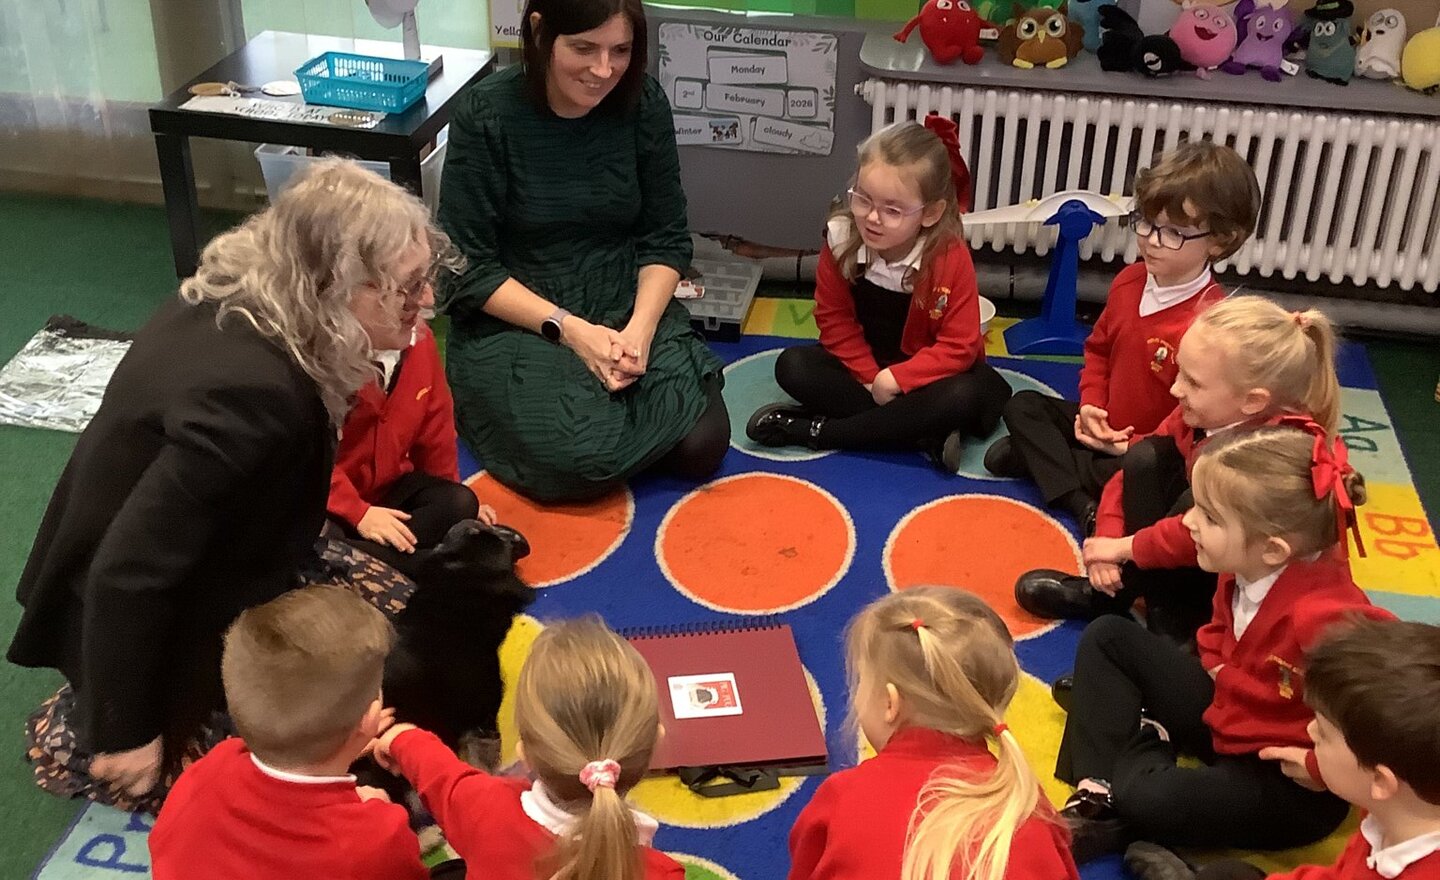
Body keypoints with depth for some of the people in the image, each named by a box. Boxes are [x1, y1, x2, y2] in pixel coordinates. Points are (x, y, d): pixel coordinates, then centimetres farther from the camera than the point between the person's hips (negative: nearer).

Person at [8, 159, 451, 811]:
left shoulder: (228, 303, -10)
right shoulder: (251, 392, -37)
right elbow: (130, 572, -32)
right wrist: (126, 735, -23)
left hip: (190, 571, 9)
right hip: (133, 620, -9)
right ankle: (80, 735, 7)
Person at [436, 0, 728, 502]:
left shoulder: (643, 104, -5)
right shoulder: (486, 115, -14)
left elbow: (666, 239, 1)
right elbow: (468, 269, -12)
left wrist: (640, 328, -17)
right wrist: (568, 328, -22)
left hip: (628, 310, 3)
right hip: (514, 326, -3)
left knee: (700, 448, -15)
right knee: (583, 459, -26)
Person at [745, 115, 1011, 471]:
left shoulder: (951, 258, -24)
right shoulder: (841, 239, -17)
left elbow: (958, 347, -21)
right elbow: (834, 319, -7)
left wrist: (895, 379, -29)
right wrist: (869, 378, -17)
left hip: (923, 374, -3)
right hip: (864, 366, 3)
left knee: (964, 396, -34)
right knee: (793, 365, -21)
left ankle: (816, 429, -29)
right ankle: (927, 436, -28)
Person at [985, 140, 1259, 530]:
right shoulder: (1128, 281, -2)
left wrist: (1130, 447, -23)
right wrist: (1091, 404, -4)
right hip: (1105, 425, 9)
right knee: (1021, 405, 0)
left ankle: (1038, 454, -13)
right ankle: (1084, 508, -17)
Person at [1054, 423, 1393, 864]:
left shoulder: (1323, 615, -36)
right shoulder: (1249, 569, -10)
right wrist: (1217, 666, -3)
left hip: (1290, 780, -8)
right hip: (1227, 712, 9)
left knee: (1149, 799, -32)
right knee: (1108, 638, 7)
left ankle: (1145, 743, 4)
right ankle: (1098, 792, -3)